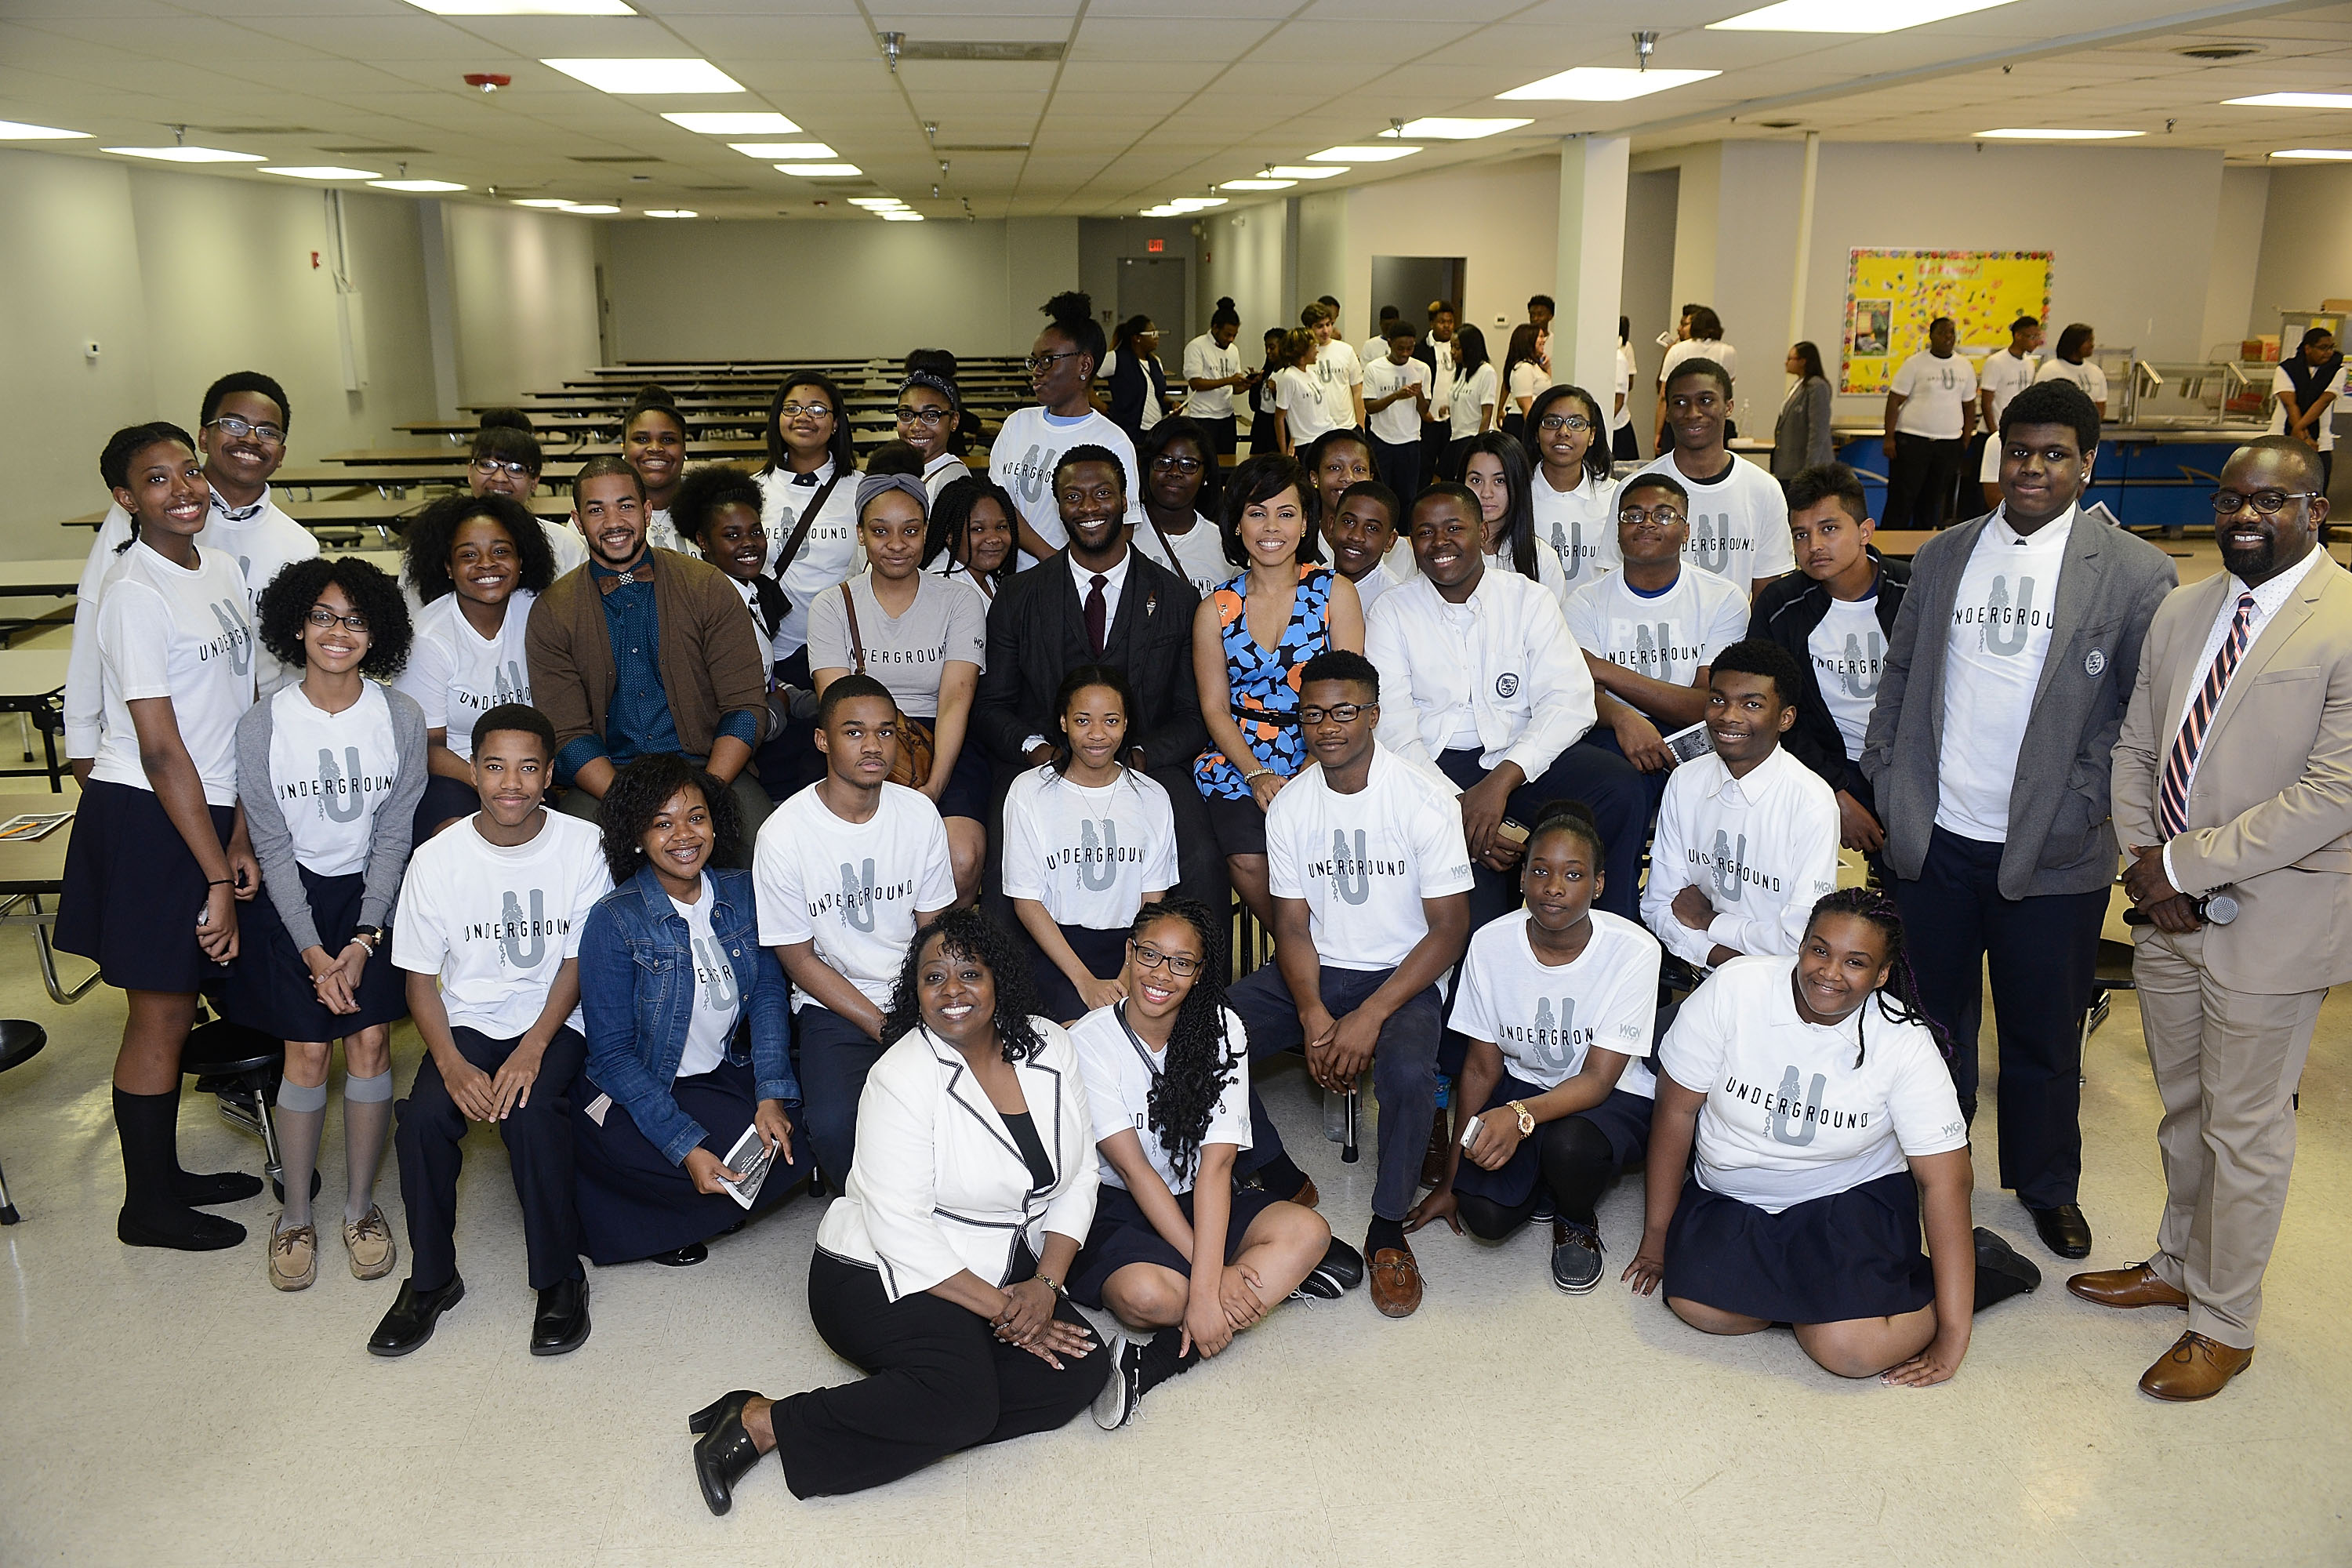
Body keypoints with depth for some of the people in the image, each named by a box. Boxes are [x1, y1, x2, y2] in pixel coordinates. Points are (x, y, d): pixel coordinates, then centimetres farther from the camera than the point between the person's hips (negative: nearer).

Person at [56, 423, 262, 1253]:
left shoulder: (222, 568, 6)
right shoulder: (136, 595, -17)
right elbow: (161, 752, -19)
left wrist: (241, 838, 2)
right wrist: (218, 878, -17)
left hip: (210, 810, 7)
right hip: (146, 820, -7)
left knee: (178, 1002, 18)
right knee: (160, 1013, 4)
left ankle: (165, 1173, 33)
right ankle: (147, 1206, 20)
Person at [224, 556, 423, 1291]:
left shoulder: (401, 716, -7)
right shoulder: (262, 725, -9)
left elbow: (394, 834, -4)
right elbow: (272, 846, -6)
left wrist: (363, 940, -10)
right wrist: (313, 951, -12)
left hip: (374, 894, 1)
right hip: (291, 899, -1)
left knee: (369, 1042, -5)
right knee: (307, 1054, -5)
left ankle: (360, 1206, 13)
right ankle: (295, 1216, 13)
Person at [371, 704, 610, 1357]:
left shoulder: (581, 846, -6)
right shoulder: (437, 859, -4)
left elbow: (579, 963, -4)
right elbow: (421, 979, 0)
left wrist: (534, 1047, -19)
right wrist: (452, 1064, -17)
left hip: (554, 1024, -2)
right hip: (466, 1023, 2)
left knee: (530, 1112, -30)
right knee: (424, 1116, -26)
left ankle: (560, 1279, -10)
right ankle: (431, 1278, -2)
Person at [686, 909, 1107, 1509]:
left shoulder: (1050, 1048, 0)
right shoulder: (905, 1076, -17)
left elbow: (1079, 1175, 3)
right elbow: (900, 1230, -21)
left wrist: (1044, 1284, -10)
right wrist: (999, 1308, -20)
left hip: (1006, 1274, 7)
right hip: (883, 1274, -7)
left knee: (1083, 1370, -18)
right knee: (962, 1402, -31)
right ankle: (763, 1423, -17)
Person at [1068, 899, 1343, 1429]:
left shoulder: (1221, 1032, -8)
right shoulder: (1089, 1041, -14)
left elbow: (1215, 1165, -16)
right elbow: (1135, 1170, -17)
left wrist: (1207, 1285, -28)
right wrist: (1214, 1278, -23)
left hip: (1196, 1202, 4)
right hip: (1116, 1208, -4)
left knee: (1307, 1231, -24)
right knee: (1152, 1295, -37)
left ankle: (1158, 1358, -26)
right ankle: (1275, 1282, -13)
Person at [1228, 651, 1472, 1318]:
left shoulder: (1423, 800, -12)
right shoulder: (1289, 806, 0)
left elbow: (1449, 926, -12)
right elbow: (1292, 924, 2)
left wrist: (1370, 1017, -21)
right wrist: (1313, 1015, -16)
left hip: (1400, 977, -4)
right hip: (1314, 973, 4)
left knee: (1409, 1073, -35)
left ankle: (1387, 1230, -8)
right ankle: (1284, 1184, 3)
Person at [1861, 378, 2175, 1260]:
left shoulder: (2133, 572, -4)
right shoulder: (1946, 554, 7)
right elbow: (1901, 675, 10)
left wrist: (2088, 809, -11)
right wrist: (1887, 783, 1)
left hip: (2051, 855, -2)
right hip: (1936, 839, 3)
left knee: (2044, 1036, 12)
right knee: (1935, 1018, 15)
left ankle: (2047, 1185, 33)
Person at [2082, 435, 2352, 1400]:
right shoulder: (2181, 612, 7)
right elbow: (2135, 748, 11)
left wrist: (2186, 864, -19)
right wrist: (2146, 863, -4)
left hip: (2270, 929, -6)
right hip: (2170, 917, 6)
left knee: (2246, 1131, 8)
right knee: (2182, 1112, 21)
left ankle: (2225, 1327, 25)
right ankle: (2178, 1267, 41)